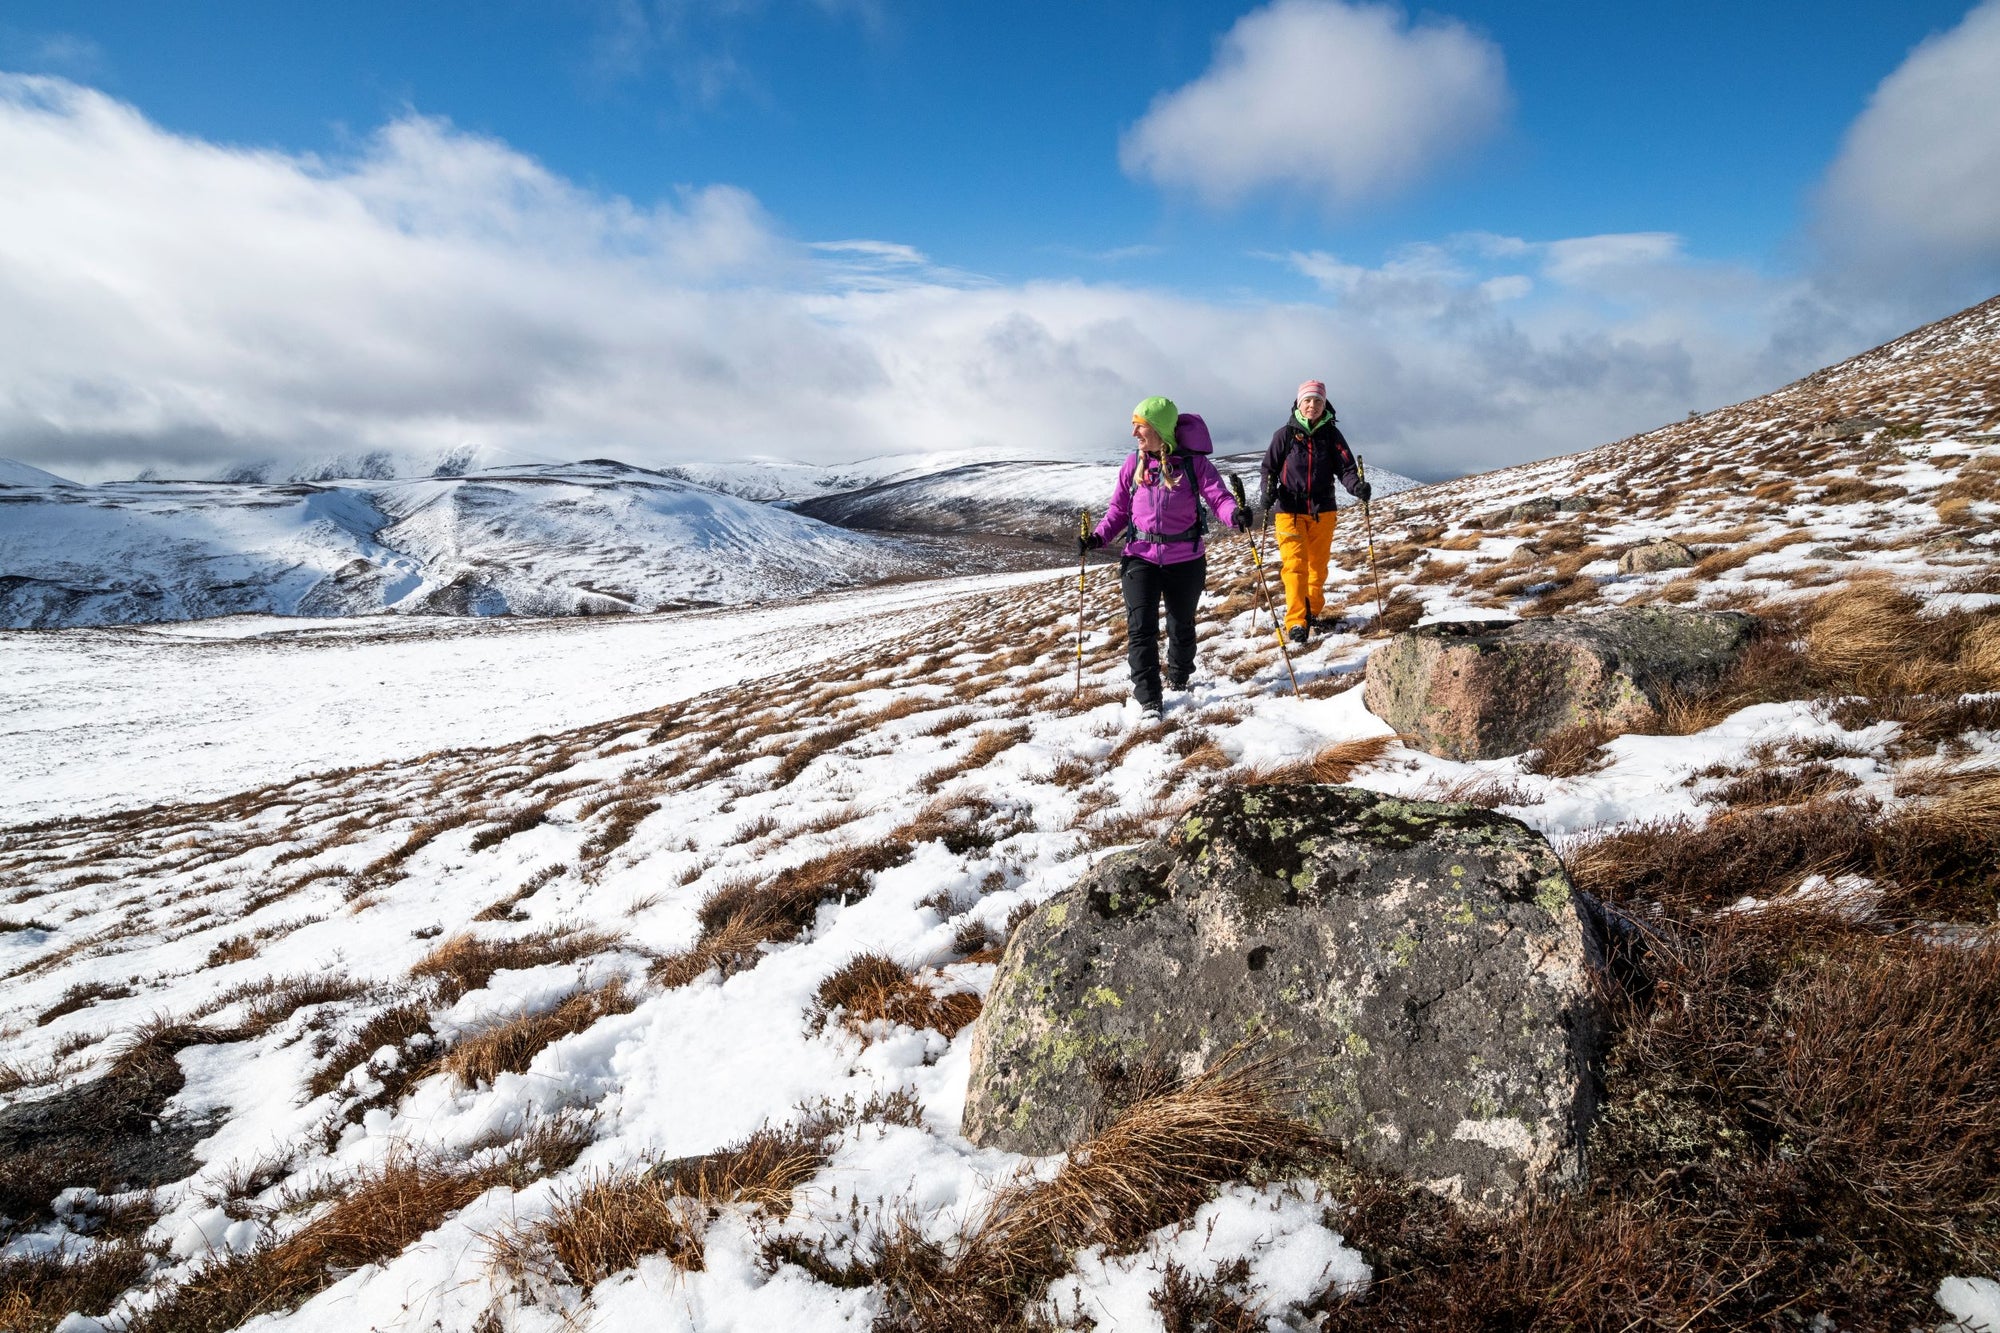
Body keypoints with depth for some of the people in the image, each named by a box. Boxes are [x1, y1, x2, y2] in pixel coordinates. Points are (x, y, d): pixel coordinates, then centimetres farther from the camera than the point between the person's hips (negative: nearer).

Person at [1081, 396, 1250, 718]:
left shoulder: (1193, 462, -7)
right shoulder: (1133, 464, 1)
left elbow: (1218, 496, -15)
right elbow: (1119, 509, 6)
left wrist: (1235, 514, -37)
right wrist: (1099, 536, -10)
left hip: (1185, 561, -1)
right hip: (1141, 558, 1)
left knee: (1182, 627, 16)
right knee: (1141, 628, -8)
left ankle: (1179, 680, 41)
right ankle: (1148, 699, 0)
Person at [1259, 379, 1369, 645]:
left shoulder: (1332, 434, 4)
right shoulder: (1286, 434, 0)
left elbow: (1345, 467, -3)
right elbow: (1270, 467, 2)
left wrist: (1356, 486, -23)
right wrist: (1267, 493, -16)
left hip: (1323, 511, 3)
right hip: (1290, 511, -3)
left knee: (1318, 566, 12)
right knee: (1295, 565, -10)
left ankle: (1313, 612, 28)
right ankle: (1296, 622, -9)